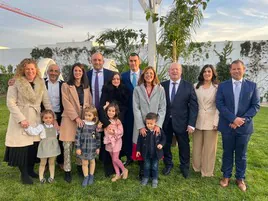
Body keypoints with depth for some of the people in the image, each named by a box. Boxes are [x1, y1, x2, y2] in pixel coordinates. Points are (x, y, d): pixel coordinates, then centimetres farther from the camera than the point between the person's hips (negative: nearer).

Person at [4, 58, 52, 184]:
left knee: (35, 146, 7)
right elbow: (10, 102, -10)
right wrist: (21, 119, -17)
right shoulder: (16, 83, -7)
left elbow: (47, 102, 4)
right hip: (20, 119, -3)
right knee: (22, 147, 2)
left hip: (36, 120, 4)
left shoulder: (41, 83, 5)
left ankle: (30, 169, 29)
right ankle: (24, 174, 21)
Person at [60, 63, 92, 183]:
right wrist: (76, 117, -16)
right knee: (68, 146, -1)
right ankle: (67, 171, 10)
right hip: (70, 119, -4)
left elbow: (89, 103, 13)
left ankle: (80, 166, 27)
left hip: (84, 119, 4)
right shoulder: (66, 86, -1)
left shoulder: (86, 86, 13)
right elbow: (67, 104, -9)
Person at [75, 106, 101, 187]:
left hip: (92, 147, 1)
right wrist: (78, 148, -9)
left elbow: (98, 137, 0)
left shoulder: (95, 125, -9)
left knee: (92, 161, 18)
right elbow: (77, 136, -9)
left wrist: (98, 147, 3)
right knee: (84, 163, 9)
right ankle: (86, 177, 27)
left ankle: (91, 176, 37)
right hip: (83, 147, -1)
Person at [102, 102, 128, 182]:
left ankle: (124, 170, 21)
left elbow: (121, 132, -12)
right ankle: (117, 174, 26)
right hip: (109, 142, 5)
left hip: (116, 141, -5)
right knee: (113, 159, 13)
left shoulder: (117, 121, -15)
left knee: (115, 159, -4)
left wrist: (114, 132, -26)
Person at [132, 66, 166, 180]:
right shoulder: (137, 89, 2)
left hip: (155, 126, 1)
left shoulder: (160, 89, 3)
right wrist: (141, 126, -12)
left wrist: (158, 124, -12)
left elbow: (162, 108, 0)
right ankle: (142, 172, 23)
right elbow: (136, 109, -4)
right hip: (141, 126, 0)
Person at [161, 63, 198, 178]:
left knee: (184, 146, 13)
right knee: (166, 144, 14)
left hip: (181, 122, -1)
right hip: (165, 122, 1)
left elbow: (194, 106, -5)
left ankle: (185, 167, 36)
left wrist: (191, 124, -11)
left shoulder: (188, 86, -3)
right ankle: (168, 164, 38)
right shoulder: (162, 85, 1)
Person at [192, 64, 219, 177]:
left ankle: (207, 171, 23)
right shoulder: (196, 86, 4)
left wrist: (216, 122, -9)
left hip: (211, 121, -2)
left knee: (209, 147, 7)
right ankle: (197, 167, 32)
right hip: (198, 120, 2)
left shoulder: (217, 87, -2)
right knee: (197, 145, 13)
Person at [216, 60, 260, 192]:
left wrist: (242, 120, -15)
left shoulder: (252, 86, 2)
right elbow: (219, 104, -7)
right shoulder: (223, 86, 1)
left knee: (241, 154, 12)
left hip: (244, 126, 0)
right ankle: (226, 176, 28)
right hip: (227, 126, 0)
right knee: (227, 153, 13)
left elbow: (256, 105, -2)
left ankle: (240, 178, 29)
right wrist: (233, 119, -17)